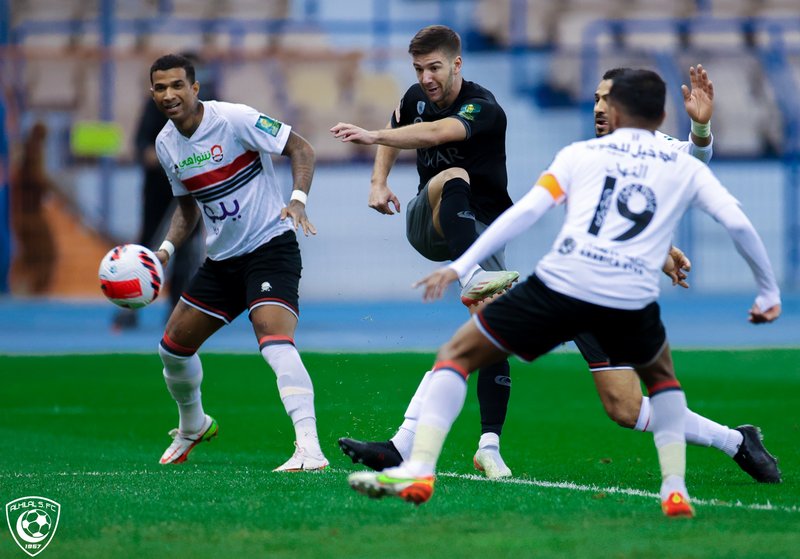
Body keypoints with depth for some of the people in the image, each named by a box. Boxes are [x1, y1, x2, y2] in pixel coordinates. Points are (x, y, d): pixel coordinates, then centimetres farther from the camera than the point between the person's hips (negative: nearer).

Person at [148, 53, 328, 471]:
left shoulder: (234, 119, -15)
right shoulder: (166, 144, 6)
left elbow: (300, 148, -12)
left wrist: (297, 200, -28)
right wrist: (166, 249, 3)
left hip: (271, 245, -8)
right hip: (221, 258, 8)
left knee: (275, 339, -29)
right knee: (173, 346, 13)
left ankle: (309, 448, -39)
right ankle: (193, 426, 42)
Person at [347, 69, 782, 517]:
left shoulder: (581, 154, 17)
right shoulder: (686, 169, 19)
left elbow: (527, 211, 5)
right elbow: (738, 223, 9)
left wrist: (461, 266, 3)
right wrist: (769, 291, 22)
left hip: (560, 285, -2)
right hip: (632, 303, 2)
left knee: (457, 355, 14)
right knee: (661, 375, 35)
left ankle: (418, 470, -4)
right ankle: (675, 490, 19)